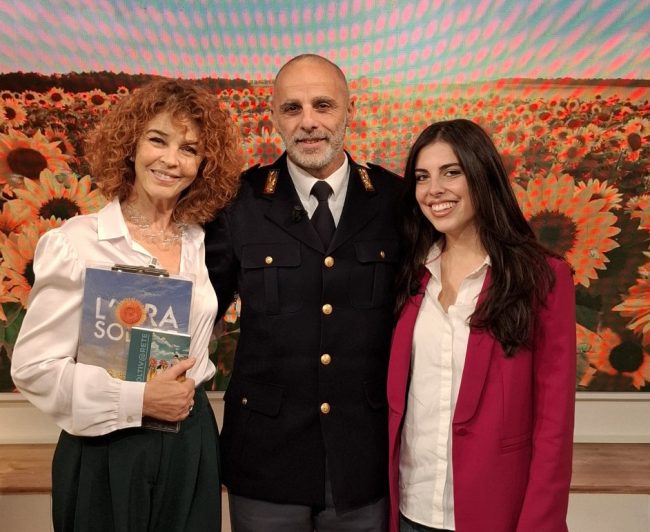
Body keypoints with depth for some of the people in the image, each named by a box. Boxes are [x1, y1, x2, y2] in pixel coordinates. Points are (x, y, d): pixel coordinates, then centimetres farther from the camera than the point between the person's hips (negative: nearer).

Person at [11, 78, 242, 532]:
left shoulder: (200, 241, 3)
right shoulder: (76, 243, -12)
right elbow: (33, 366, -13)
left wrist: (189, 385, 6)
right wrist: (138, 399, -17)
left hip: (192, 446, 5)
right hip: (108, 454, -4)